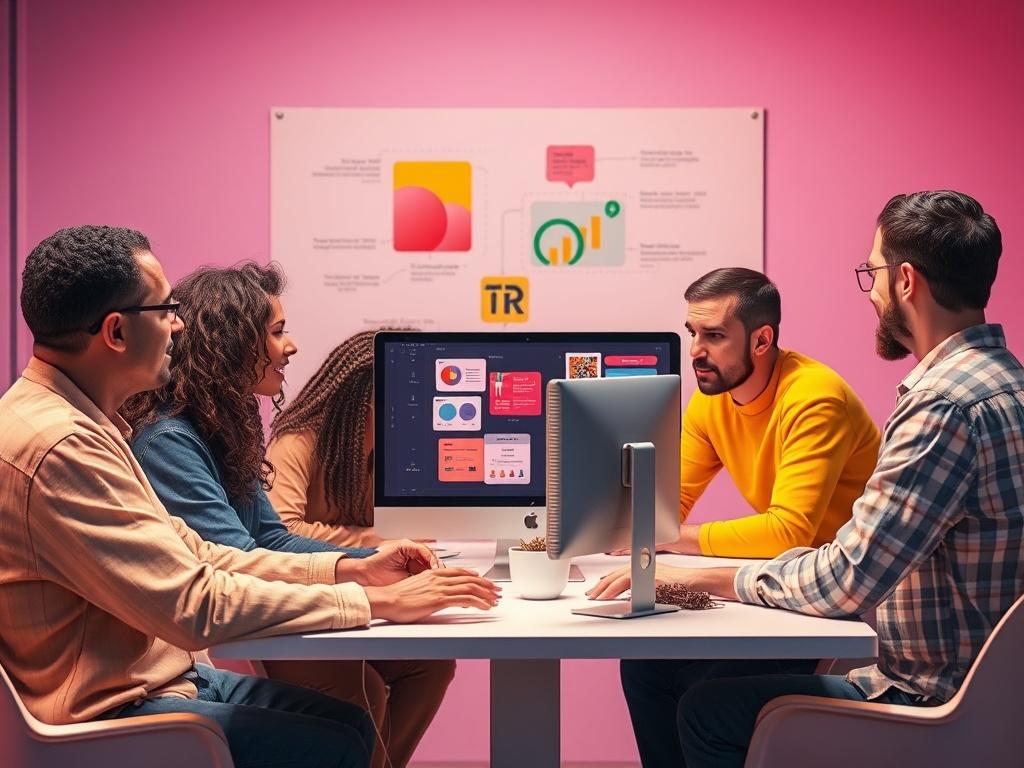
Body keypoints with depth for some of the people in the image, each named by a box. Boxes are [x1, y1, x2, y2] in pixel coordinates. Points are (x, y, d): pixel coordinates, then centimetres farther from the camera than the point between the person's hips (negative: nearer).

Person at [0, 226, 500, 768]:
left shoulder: (84, 425, 9)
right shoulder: (58, 445, -24)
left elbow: (191, 555, 10)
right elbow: (195, 605, -26)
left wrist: (350, 570, 3)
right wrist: (375, 602, -20)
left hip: (155, 675, 10)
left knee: (349, 721, 11)